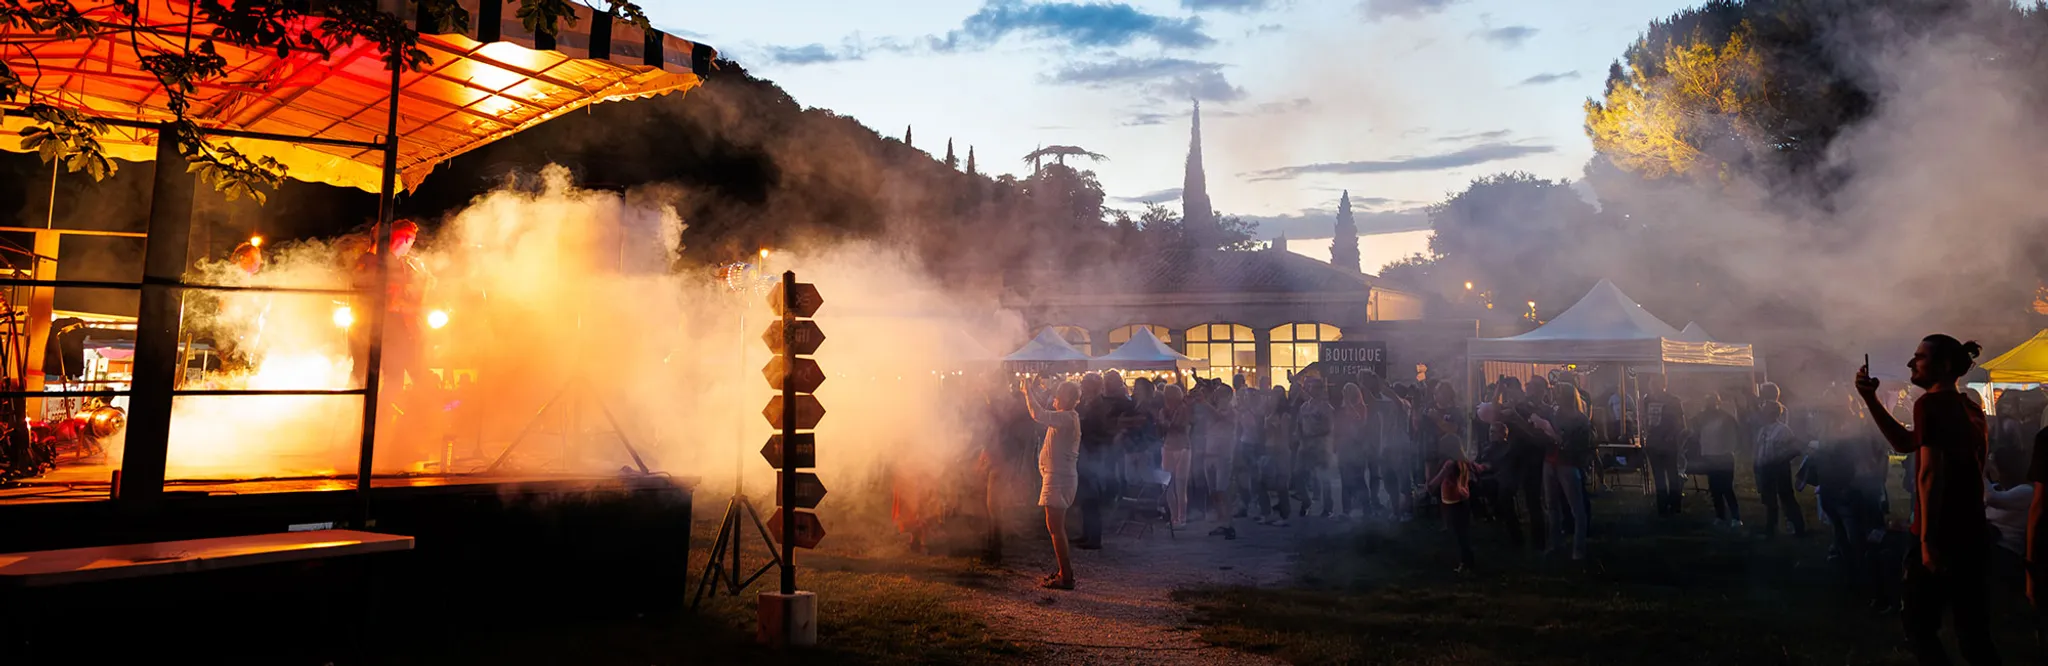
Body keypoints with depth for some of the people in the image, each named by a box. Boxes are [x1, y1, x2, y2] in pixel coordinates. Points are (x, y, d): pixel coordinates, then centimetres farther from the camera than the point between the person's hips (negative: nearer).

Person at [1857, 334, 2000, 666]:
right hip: (1971, 535, 8)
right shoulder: (1971, 408, 13)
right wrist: (1871, 399, 13)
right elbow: (1906, 443, 19)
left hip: (1941, 536, -8)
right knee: (1974, 631, 12)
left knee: (1920, 627, 2)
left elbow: (1930, 473, -21)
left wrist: (1928, 538, -22)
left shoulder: (1931, 403, -13)